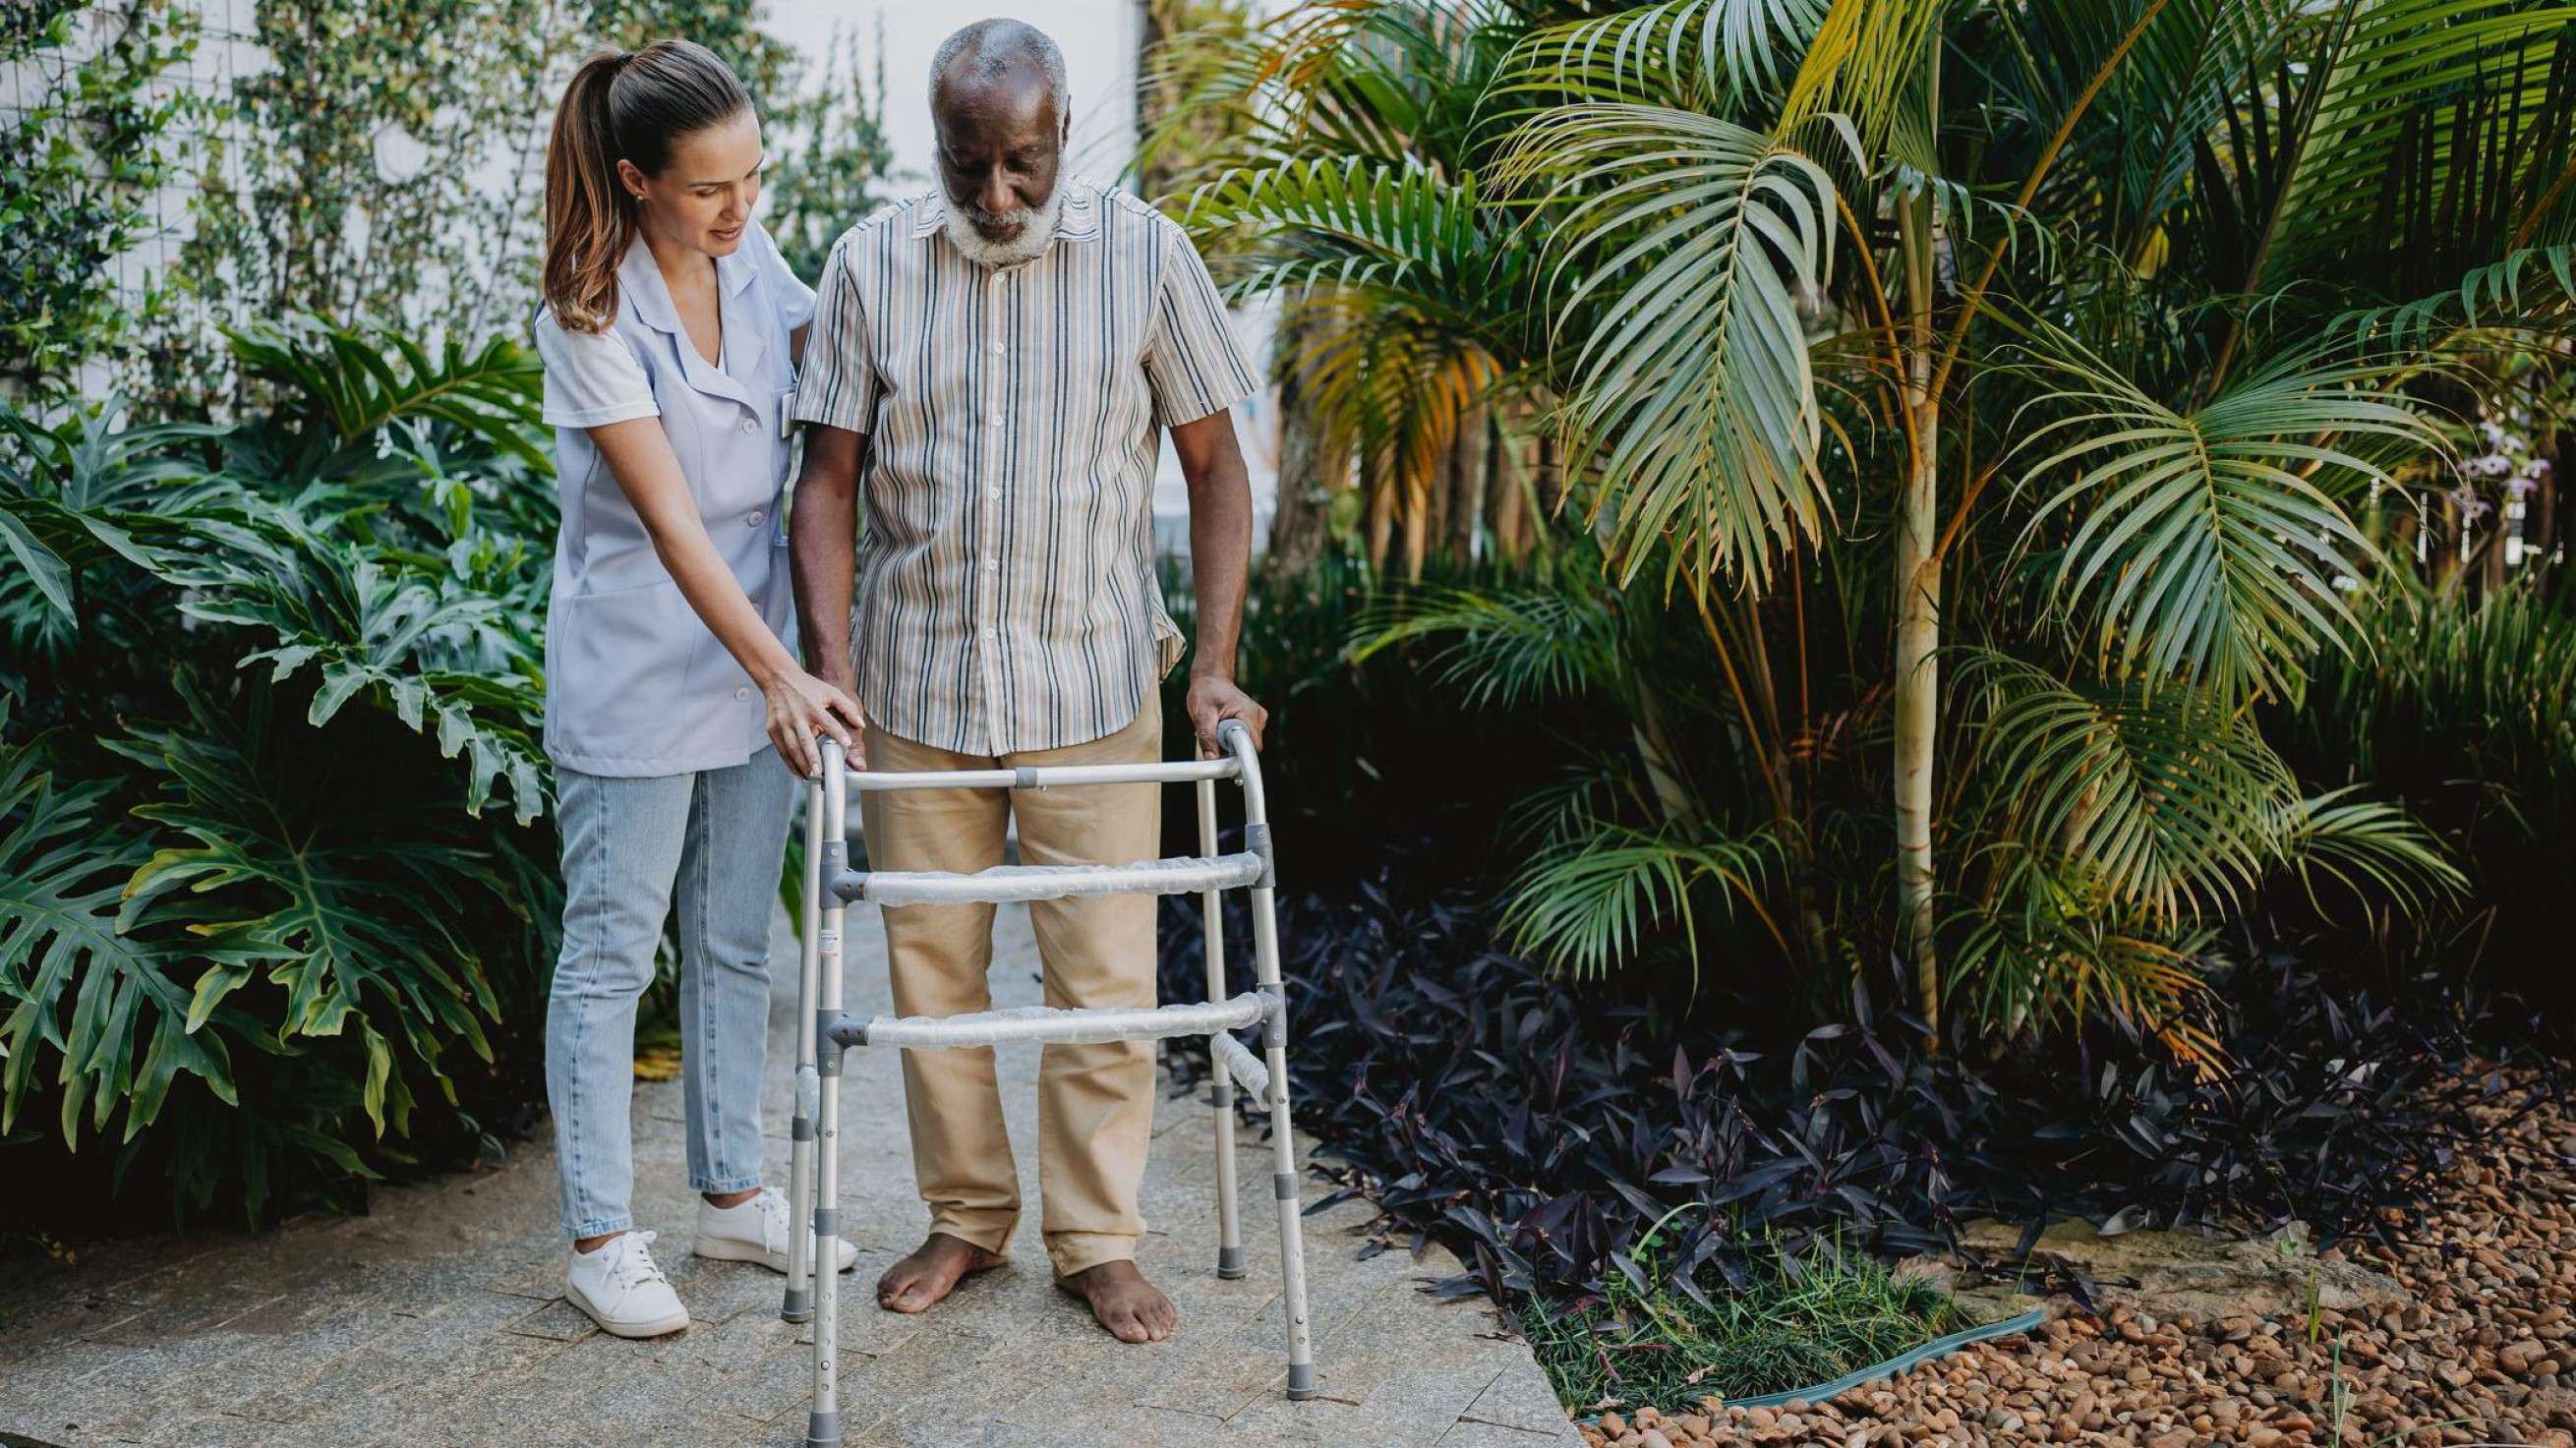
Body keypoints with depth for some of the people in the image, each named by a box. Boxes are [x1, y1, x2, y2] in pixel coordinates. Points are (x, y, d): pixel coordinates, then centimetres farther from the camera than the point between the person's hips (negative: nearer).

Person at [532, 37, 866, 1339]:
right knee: (611, 953, 4)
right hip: (633, 672, -6)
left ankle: (731, 1195, 28)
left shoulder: (753, 265, 0)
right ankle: (600, 1238, 15)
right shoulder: (591, 318, -17)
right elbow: (671, 521, -22)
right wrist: (782, 675, -27)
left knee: (735, 943, 15)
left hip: (755, 656, 6)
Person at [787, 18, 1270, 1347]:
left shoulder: (1145, 256, -4)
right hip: (917, 679, 2)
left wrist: (1215, 667, -7)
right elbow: (830, 478, 2)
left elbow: (1214, 470, 0)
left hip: (1093, 683, -1)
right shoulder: (872, 265, -1)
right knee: (929, 964, 10)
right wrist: (831, 668, -8)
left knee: (1104, 974, 2)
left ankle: (1098, 1241, 18)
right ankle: (966, 1215, 28)